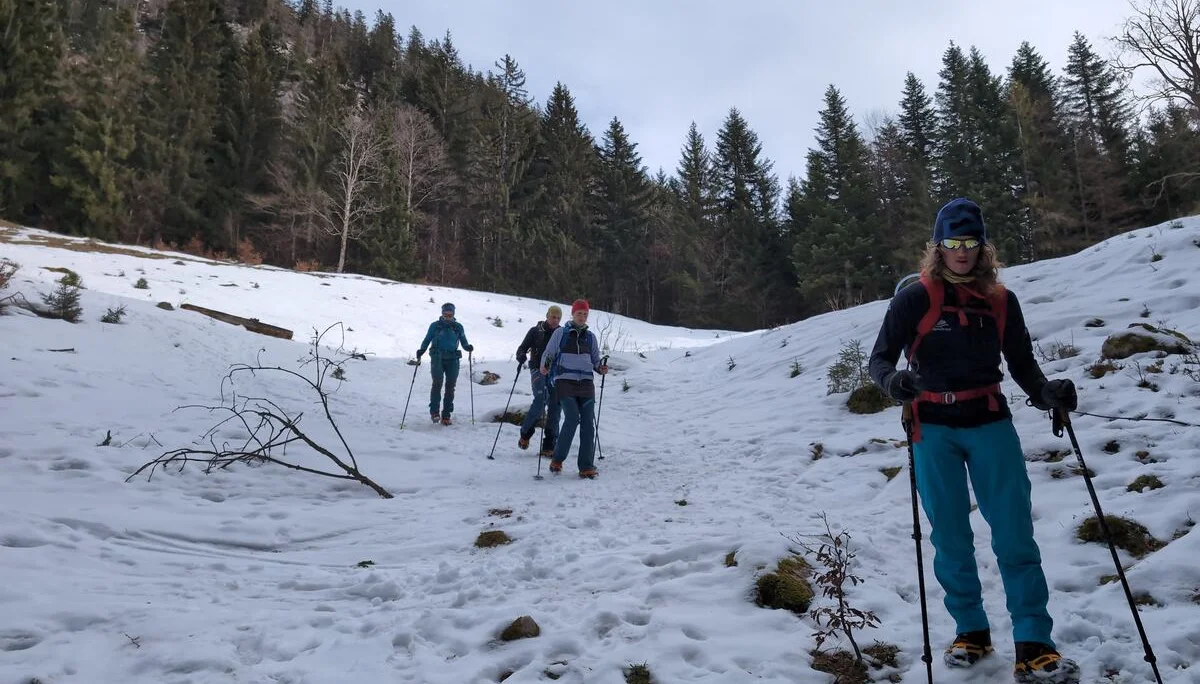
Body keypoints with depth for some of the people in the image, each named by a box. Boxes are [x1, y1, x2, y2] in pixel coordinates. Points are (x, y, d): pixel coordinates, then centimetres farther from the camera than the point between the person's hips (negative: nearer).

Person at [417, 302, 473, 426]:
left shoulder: (458, 327, 9)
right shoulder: (435, 326, 6)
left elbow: (464, 342, 11)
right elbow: (427, 340, 8)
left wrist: (469, 347, -10)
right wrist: (421, 351, -7)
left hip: (452, 359, 2)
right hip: (437, 358, -2)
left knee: (450, 386, 0)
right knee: (437, 382, -20)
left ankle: (446, 415, 6)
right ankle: (434, 411, -13)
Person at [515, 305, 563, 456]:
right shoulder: (535, 331, 5)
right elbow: (522, 348, 4)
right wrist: (521, 356, -18)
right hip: (538, 370, -3)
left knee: (555, 407, -2)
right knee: (540, 400, -23)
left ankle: (548, 446, 3)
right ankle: (525, 433, -1)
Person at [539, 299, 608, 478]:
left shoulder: (590, 337, 15)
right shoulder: (560, 333, 6)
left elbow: (595, 360, 21)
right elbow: (548, 354, 7)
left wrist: (601, 368, -1)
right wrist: (543, 366, -13)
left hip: (586, 383, 4)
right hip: (565, 381, -4)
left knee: (588, 423, -5)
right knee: (572, 418, -19)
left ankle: (586, 466, 0)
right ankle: (557, 459, -1)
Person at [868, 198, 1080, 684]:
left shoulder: (1001, 301, 7)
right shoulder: (915, 299, -3)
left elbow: (1022, 363, 11)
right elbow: (879, 358, -6)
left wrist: (1046, 391, -9)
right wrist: (892, 380, -28)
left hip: (990, 424, 2)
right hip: (934, 429, -2)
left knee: (1015, 534, -4)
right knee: (951, 537, 5)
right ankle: (971, 631, 22)